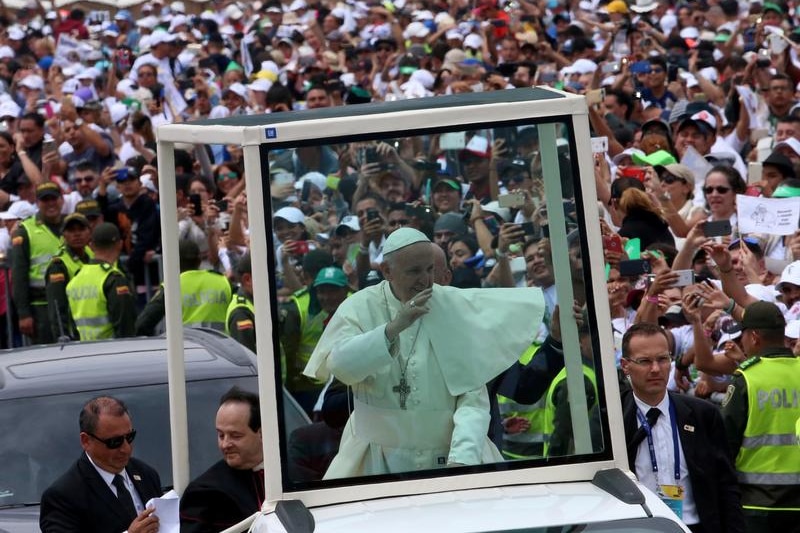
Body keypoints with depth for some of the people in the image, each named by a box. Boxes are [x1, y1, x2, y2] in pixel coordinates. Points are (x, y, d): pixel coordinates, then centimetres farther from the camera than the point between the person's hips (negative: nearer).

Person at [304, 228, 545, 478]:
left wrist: (463, 457, -21)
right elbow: (339, 366, -16)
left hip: (448, 454, 0)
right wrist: (394, 328, -25)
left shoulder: (458, 309, -2)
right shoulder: (360, 307, 0)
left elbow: (472, 396, -7)